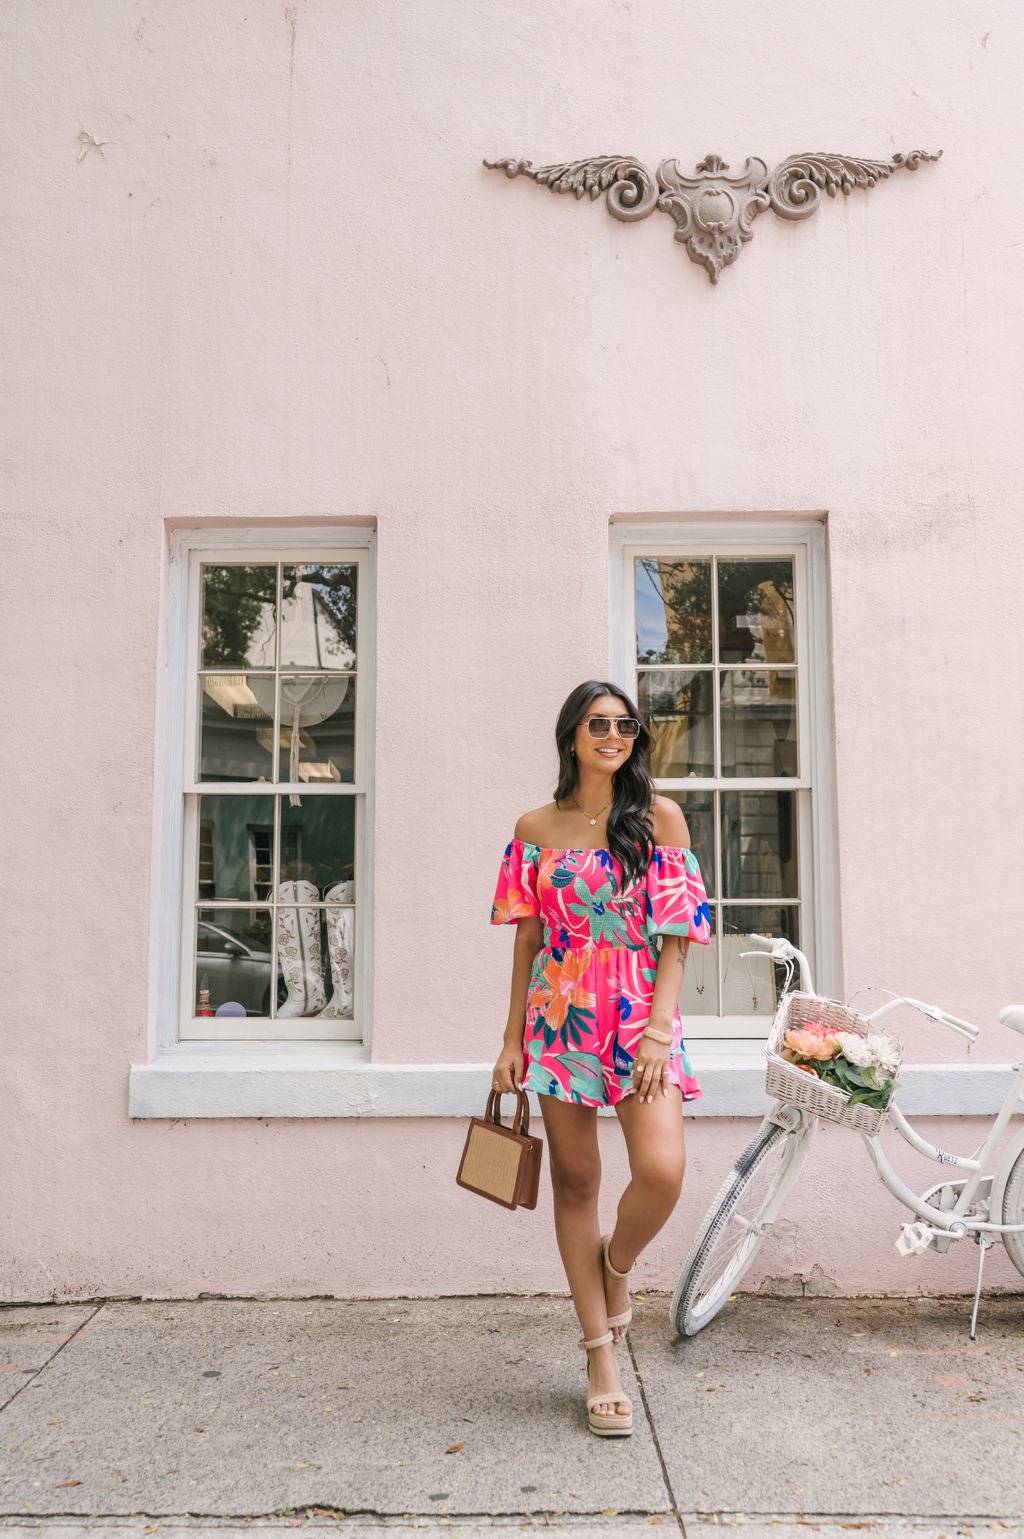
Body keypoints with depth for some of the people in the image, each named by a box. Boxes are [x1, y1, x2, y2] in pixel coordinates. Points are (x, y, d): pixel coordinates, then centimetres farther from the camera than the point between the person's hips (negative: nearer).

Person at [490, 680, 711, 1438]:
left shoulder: (661, 817, 3)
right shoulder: (535, 828, 7)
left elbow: (677, 933, -1)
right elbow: (528, 937, 8)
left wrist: (659, 1029, -10)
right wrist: (513, 1039, 7)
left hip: (642, 1017, -1)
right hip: (561, 1018, 2)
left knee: (662, 1172, -16)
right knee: (575, 1182, 6)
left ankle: (617, 1266, 19)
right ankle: (601, 1359, 21)